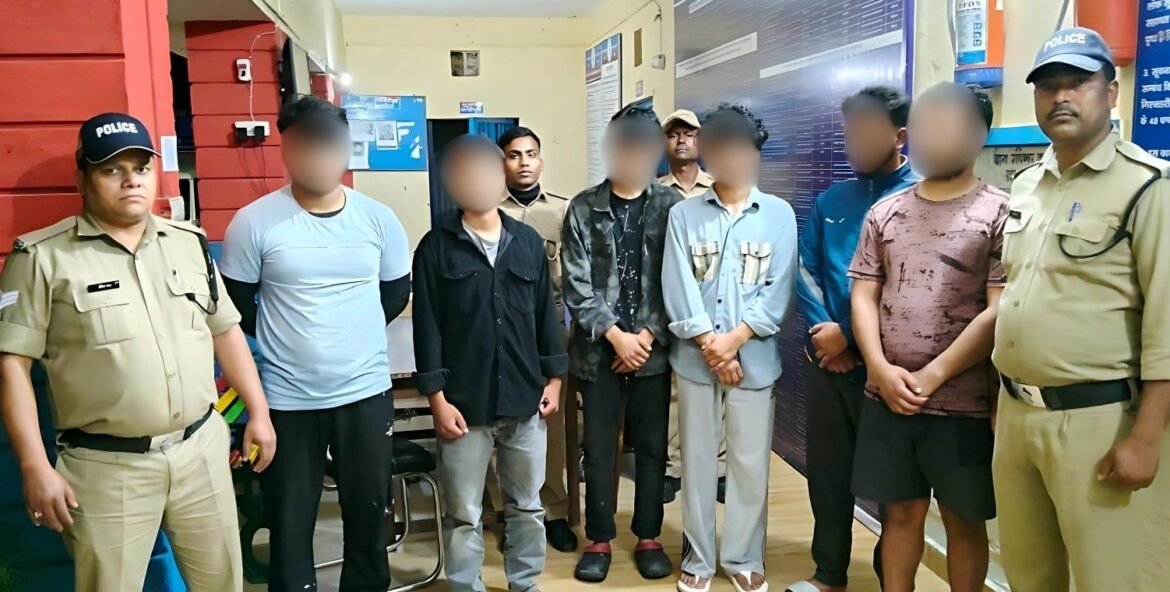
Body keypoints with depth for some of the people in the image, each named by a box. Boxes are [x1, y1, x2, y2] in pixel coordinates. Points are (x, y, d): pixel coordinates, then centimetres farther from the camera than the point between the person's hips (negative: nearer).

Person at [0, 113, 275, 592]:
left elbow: (225, 331, 14)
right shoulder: (44, 257, -7)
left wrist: (258, 412, 12)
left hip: (202, 447, 4)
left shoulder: (190, 243, 7)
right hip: (105, 467, -4)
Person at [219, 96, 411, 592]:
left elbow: (397, 291, 12)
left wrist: (357, 329, 6)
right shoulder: (254, 222, -7)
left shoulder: (378, 218, -1)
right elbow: (235, 304, 1)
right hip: (287, 400, -2)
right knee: (290, 523, 11)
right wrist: (283, 340, 3)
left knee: (369, 514, 16)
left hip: (366, 393, 2)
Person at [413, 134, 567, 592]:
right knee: (463, 515, 8)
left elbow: (546, 314, 10)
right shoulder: (436, 247, -3)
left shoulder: (528, 241, 5)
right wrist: (437, 398, -9)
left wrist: (553, 378, 7)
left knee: (527, 506, 16)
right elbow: (427, 328, -5)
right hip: (465, 403, -3)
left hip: (524, 399, 3)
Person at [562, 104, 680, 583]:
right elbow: (577, 285, -4)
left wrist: (647, 336, -10)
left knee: (652, 448, 10)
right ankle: (599, 540, 24)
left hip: (654, 349, 0)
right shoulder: (583, 209, 0)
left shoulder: (671, 206, 0)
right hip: (599, 350, 0)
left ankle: (649, 538, 26)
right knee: (599, 449, 8)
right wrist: (616, 336, -11)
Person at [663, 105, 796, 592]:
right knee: (697, 460, 10)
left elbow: (778, 291, -4)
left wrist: (734, 339, -13)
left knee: (751, 463, 7)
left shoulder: (778, 214, 2)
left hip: (755, 358, 0)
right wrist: (709, 344, -12)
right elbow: (677, 288, -4)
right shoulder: (684, 214, 3)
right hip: (696, 359, 1)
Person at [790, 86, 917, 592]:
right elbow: (806, 272, 7)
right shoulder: (830, 201, 10)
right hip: (827, 358, 5)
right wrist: (821, 331, -8)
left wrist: (847, 333, -13)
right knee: (827, 469, 13)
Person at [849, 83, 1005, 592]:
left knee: (964, 520, 11)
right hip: (886, 397, 3)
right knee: (901, 512, 14)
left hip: (964, 402, -3)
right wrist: (882, 370, -8)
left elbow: (999, 312, -11)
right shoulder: (885, 212, 8)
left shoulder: (999, 213, -4)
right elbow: (863, 297, 5)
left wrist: (931, 377, -13)